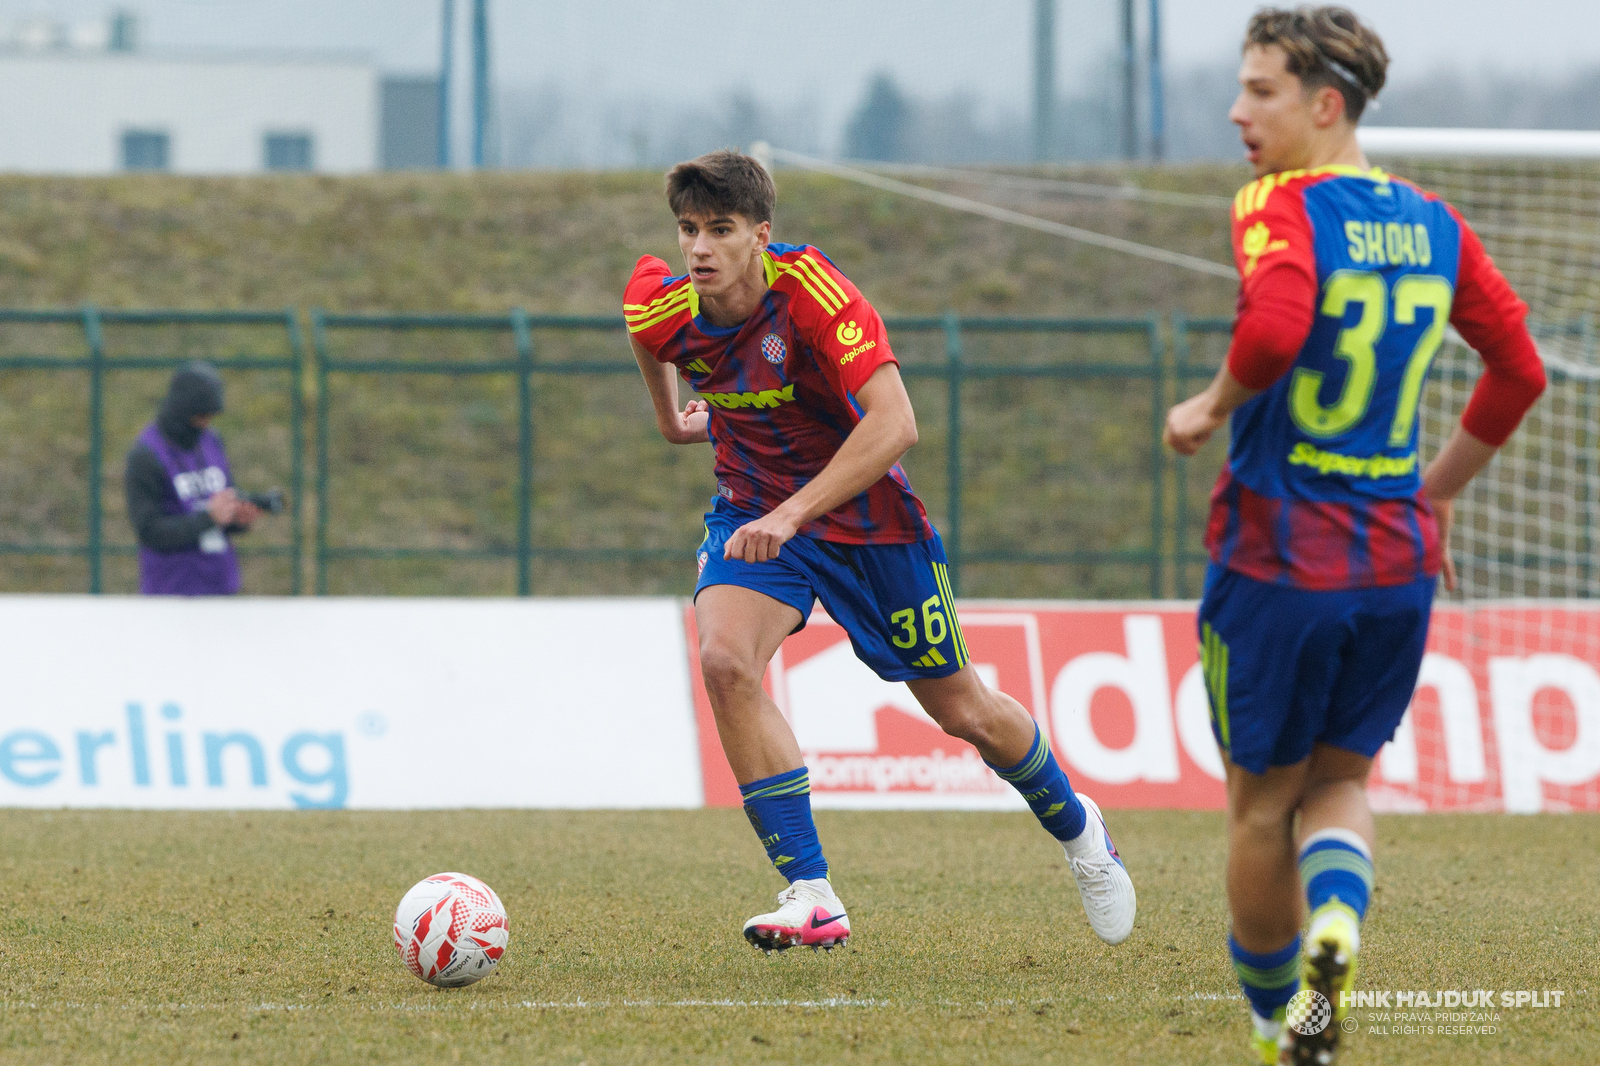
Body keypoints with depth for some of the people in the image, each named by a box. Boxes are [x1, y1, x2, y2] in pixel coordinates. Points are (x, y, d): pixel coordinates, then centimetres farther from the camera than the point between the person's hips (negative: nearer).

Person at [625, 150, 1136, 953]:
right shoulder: (660, 306, -16)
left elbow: (894, 422, -40)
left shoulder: (812, 292, -30)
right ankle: (811, 896, -22)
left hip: (865, 514, -3)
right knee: (725, 659, -26)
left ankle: (1077, 830, 42)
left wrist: (793, 513, -47)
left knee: (960, 710, 10)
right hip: (752, 511, 3)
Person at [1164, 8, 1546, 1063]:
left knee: (1264, 798, 11)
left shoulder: (1282, 208, -12)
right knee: (1341, 777, 17)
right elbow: (1520, 371, 11)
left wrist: (1214, 406, -13)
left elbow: (1276, 326, -32)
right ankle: (1337, 920, -13)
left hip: (1280, 553, -5)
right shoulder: (1434, 224, 6)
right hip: (1399, 560, 5)